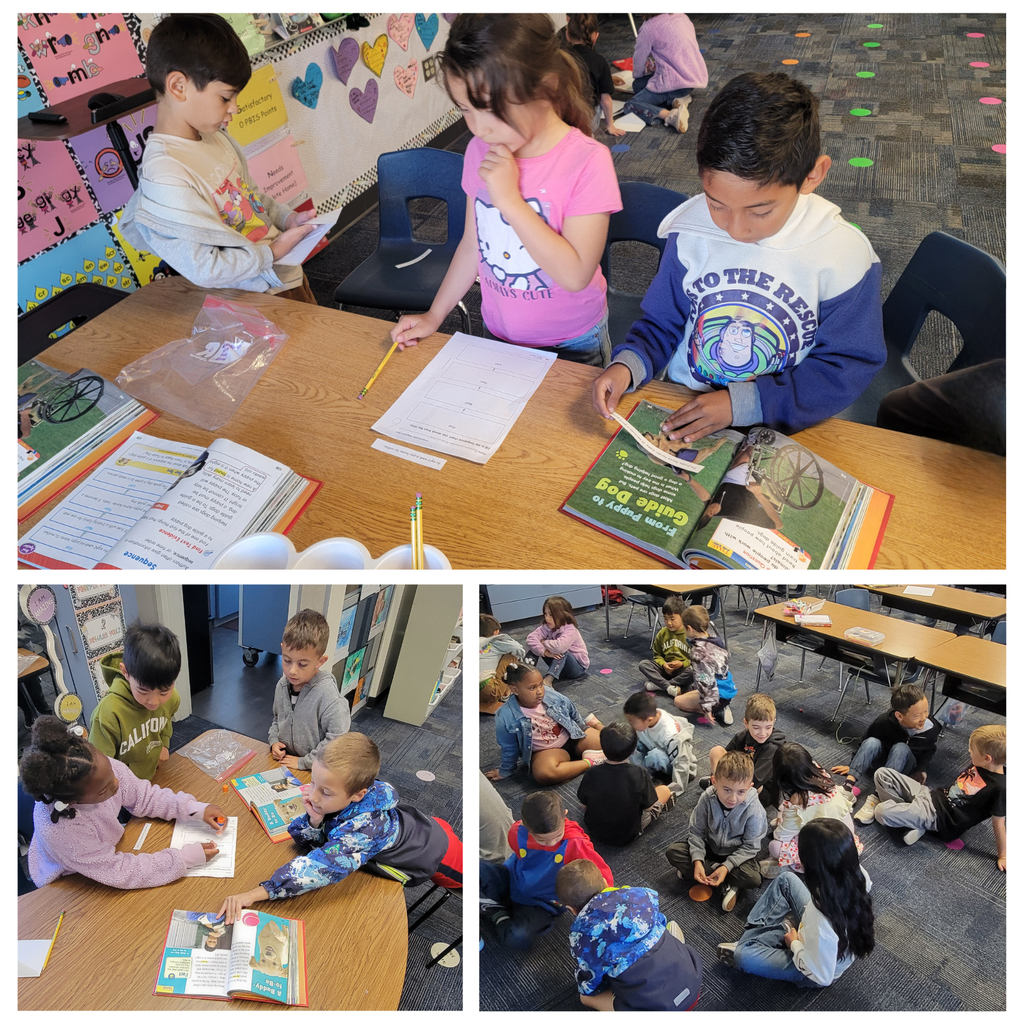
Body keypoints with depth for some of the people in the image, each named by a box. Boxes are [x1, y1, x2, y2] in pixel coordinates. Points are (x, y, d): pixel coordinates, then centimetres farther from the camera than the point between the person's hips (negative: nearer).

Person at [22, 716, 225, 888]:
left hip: (106, 852, 6)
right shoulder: (60, 831, -42)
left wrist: (196, 809, -20)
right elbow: (120, 873, -31)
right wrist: (186, 858, -29)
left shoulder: (102, 767, -30)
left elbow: (144, 796, -11)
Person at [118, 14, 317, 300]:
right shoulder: (165, 176, -25)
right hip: (254, 303, -8)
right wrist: (271, 253, -19)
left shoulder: (215, 136, 1)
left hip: (288, 275, 8)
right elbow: (204, 269, -25)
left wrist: (287, 219, 1)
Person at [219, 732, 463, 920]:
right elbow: (307, 842, -14)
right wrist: (314, 821, -37)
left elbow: (322, 866, -53)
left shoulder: (367, 827, -46)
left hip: (438, 852, -5)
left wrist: (255, 894, -58)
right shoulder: (338, 797, -24)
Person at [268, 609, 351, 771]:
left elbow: (337, 739, -22)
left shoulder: (327, 695, -20)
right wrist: (274, 740, 4)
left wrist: (304, 762, -13)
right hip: (283, 761, 2)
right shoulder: (283, 684, 2)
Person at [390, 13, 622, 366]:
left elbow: (575, 275, -28)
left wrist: (509, 198, -30)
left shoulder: (586, 161, -23)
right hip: (498, 336, 5)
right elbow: (472, 243, 6)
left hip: (571, 345, -4)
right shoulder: (480, 151, -5)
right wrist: (434, 315, 5)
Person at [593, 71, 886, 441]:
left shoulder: (843, 258, -14)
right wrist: (628, 365, -15)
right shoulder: (690, 233, -6)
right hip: (684, 410, 2)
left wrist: (743, 403, -19)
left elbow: (847, 365, -8)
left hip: (779, 427, -1)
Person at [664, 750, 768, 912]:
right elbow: (697, 831, -12)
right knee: (673, 852, -17)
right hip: (709, 846, 3)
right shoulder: (707, 798, -23)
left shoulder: (754, 810, -28)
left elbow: (750, 847, -18)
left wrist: (727, 866, -28)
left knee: (753, 879, -32)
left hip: (737, 853, -3)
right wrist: (697, 861, -25)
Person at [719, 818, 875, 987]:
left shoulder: (822, 919, -46)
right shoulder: (858, 873, -27)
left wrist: (794, 943, -12)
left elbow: (820, 976, -28)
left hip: (819, 971, -6)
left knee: (742, 955, -8)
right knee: (786, 879, 12)